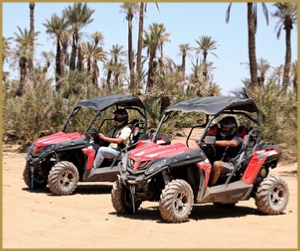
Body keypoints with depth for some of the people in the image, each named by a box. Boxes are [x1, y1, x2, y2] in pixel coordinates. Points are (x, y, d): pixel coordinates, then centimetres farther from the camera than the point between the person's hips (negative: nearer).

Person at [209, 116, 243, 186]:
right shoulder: (220, 137, 16)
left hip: (230, 164, -6)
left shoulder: (237, 139, -3)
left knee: (217, 164, -36)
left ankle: (210, 186, -30)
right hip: (219, 161, 6)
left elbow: (229, 143, -25)